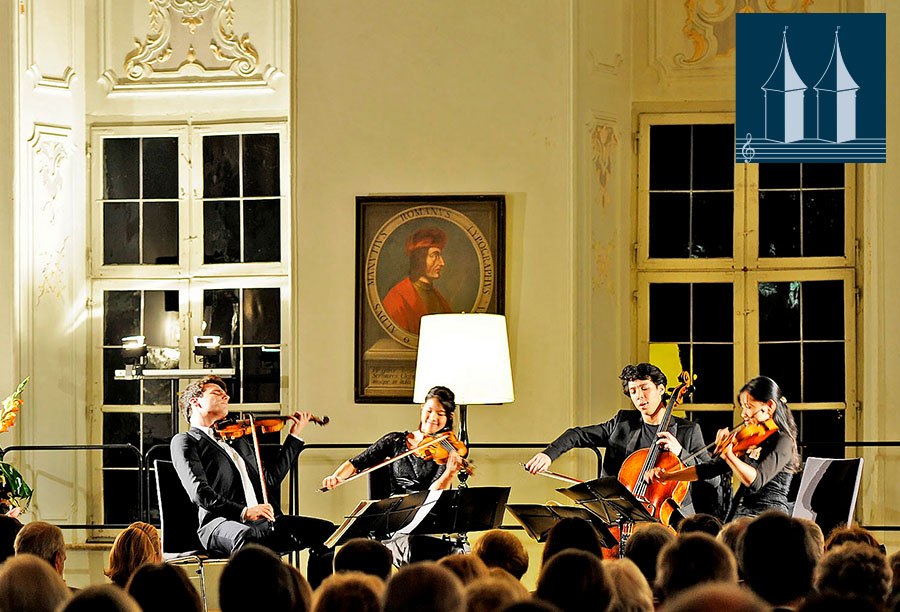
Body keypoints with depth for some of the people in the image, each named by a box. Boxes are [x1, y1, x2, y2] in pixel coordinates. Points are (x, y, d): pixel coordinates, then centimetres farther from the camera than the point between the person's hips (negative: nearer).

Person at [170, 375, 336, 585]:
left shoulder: (238, 439, 32)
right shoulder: (185, 441, 8)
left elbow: (270, 479, 26)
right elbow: (200, 493, -8)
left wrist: (295, 436, 28)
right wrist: (243, 512, -23)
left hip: (264, 521, 7)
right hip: (222, 523, -7)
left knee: (324, 530, -10)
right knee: (247, 536, -41)